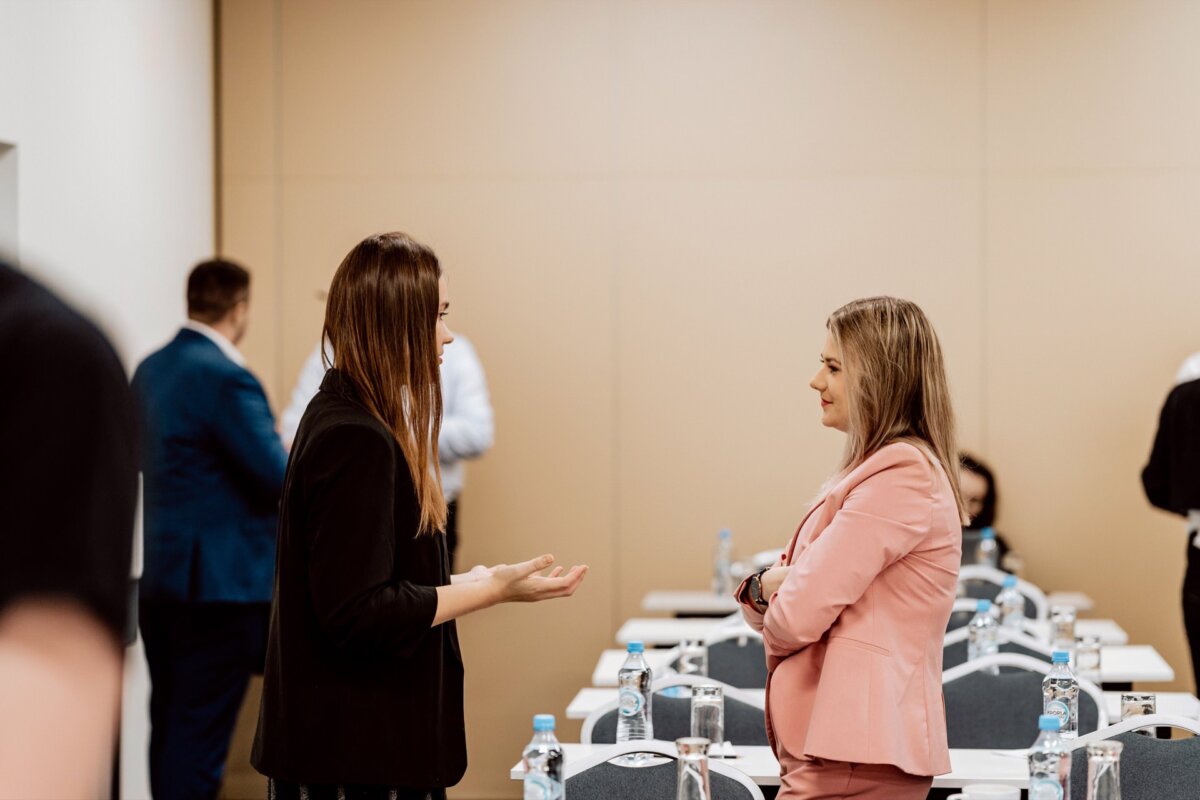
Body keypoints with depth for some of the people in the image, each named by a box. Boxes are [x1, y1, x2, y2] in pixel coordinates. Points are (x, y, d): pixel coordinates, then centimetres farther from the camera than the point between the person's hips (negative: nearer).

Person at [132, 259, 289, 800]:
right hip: (222, 580, -8)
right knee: (202, 732, -3)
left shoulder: (150, 369, 8)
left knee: (168, 724, 15)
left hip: (159, 573, 8)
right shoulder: (226, 376, -18)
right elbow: (281, 479, -19)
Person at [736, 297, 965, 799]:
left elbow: (796, 617, -18)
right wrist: (763, 586, -5)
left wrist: (763, 590, 5)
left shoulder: (900, 475, -14)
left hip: (856, 757, -9)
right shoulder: (872, 471, 18)